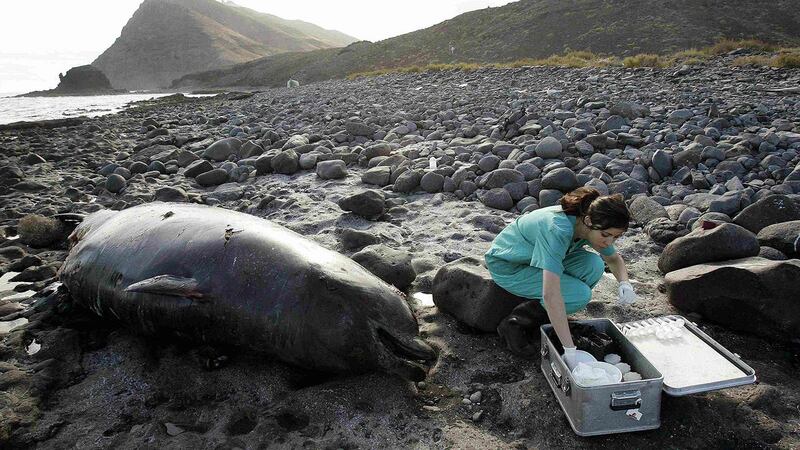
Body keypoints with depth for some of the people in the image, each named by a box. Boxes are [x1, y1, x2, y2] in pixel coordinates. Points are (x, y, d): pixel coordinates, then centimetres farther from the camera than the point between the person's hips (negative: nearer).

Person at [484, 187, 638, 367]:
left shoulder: (592, 227, -12)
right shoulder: (558, 230, -37)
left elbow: (614, 259, 9)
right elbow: (551, 295, -43)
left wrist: (625, 283, -13)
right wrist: (570, 350, -40)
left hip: (536, 258, 8)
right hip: (507, 266, -8)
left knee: (594, 265, -15)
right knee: (581, 294, -22)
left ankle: (543, 319, 1)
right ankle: (516, 322, -3)